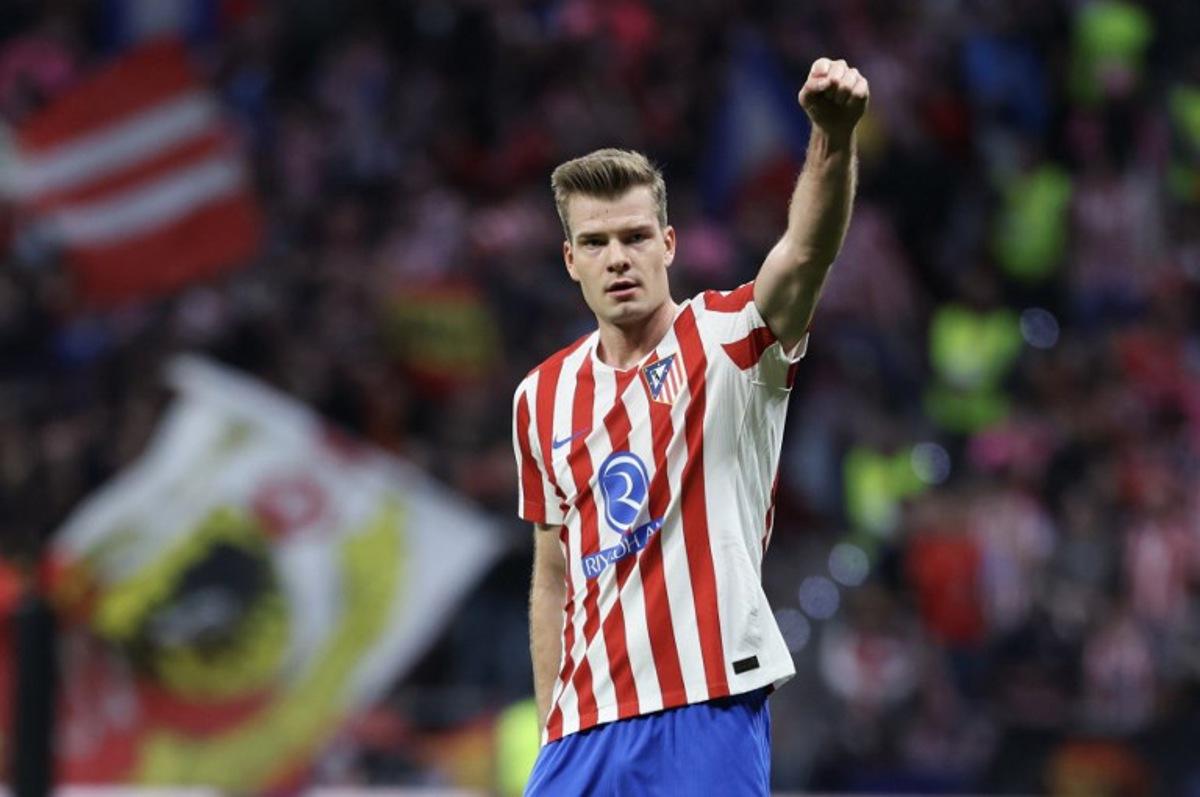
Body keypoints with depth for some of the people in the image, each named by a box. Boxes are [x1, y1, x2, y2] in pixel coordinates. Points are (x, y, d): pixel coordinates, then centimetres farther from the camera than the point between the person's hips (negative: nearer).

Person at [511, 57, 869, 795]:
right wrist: (553, 728, 14)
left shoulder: (726, 341, -2)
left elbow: (805, 252, -23)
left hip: (709, 720, -5)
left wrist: (834, 134, -42)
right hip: (584, 731, 5)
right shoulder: (542, 398, 12)